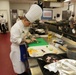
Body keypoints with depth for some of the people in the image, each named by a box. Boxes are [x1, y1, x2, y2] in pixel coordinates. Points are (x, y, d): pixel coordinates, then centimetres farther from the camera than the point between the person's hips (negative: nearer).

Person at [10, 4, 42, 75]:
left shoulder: (26, 25, 0)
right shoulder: (16, 27, -28)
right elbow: (15, 39, -31)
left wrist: (31, 37, 1)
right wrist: (26, 40, -25)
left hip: (23, 46, 9)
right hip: (17, 47, -9)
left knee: (24, 60, 23)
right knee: (19, 63, 8)